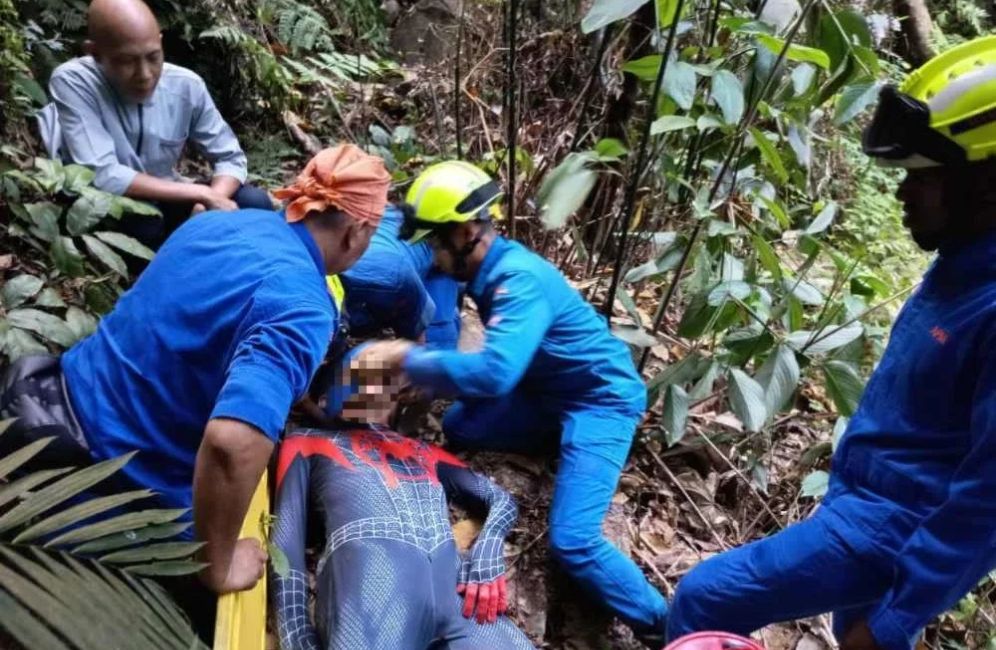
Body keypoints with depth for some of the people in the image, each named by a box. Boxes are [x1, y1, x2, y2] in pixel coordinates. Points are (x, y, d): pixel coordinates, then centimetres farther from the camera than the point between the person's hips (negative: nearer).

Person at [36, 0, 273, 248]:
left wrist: (210, 203, -26)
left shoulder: (186, 86, -11)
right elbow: (102, 177, -29)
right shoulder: (72, 82, -20)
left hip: (163, 203, 4)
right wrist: (203, 194, -30)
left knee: (254, 201, -16)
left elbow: (231, 158, -4)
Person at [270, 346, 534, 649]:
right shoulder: (308, 443, 26)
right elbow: (286, 539, 13)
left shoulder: (424, 451, 35)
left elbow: (501, 500, 28)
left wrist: (487, 553, 4)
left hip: (453, 580, 4)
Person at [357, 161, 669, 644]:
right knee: (458, 426, 3)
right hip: (550, 392, 9)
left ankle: (665, 627, -1)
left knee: (572, 540, -18)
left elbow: (493, 373, -40)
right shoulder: (488, 266, 0)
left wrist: (408, 358, -29)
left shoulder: (520, 279, -28)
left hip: (602, 400, -9)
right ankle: (566, 446, 14)